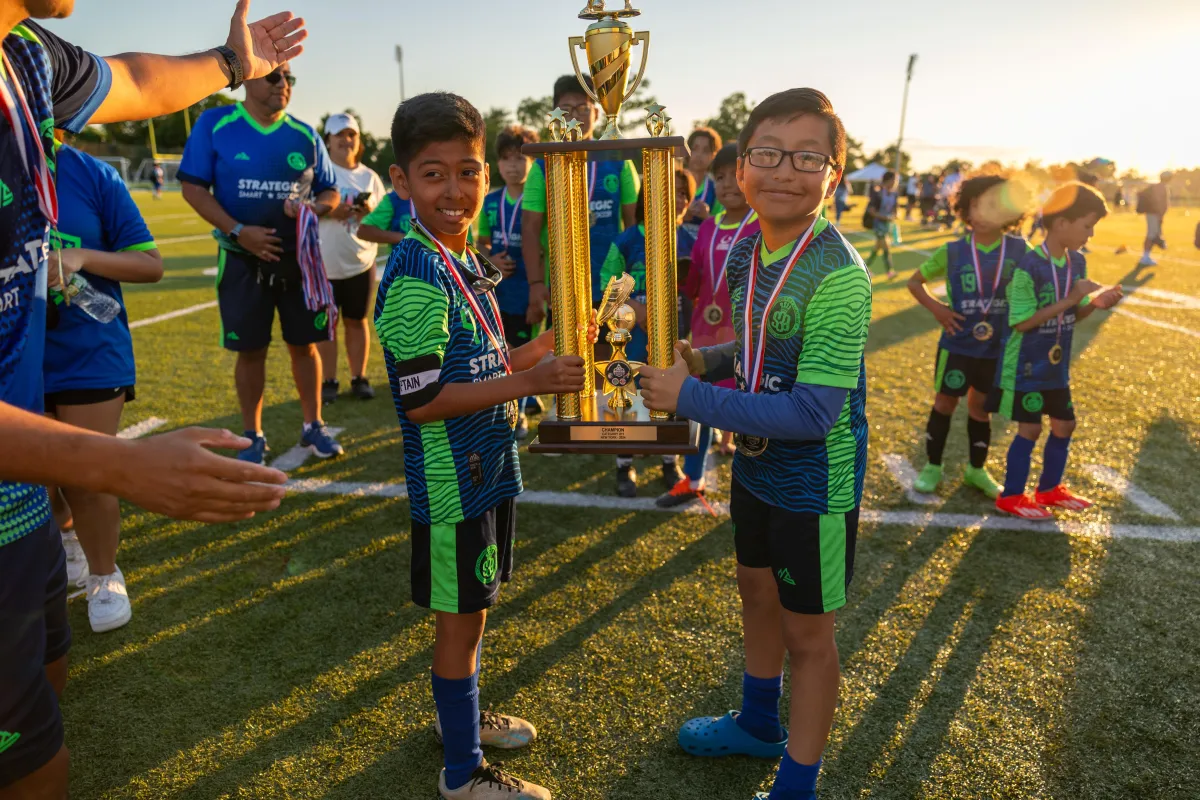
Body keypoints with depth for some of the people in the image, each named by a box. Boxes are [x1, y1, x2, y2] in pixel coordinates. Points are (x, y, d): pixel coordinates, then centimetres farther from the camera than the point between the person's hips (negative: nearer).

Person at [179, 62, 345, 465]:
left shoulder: (305, 134, 5)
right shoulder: (214, 124, -3)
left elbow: (330, 192, 10)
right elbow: (193, 187, -5)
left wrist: (313, 208, -14)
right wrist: (237, 231, -17)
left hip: (299, 258, 2)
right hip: (243, 260, -2)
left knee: (304, 344, 7)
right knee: (250, 351, 5)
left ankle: (313, 426, 22)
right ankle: (253, 437, 19)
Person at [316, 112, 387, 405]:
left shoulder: (370, 176, 8)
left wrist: (369, 214, -12)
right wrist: (328, 210, -21)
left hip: (360, 262, 3)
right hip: (323, 263, -2)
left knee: (356, 321, 10)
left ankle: (360, 378, 20)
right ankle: (329, 381, 13)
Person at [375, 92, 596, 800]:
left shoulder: (466, 264, 7)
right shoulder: (416, 277, -21)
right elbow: (422, 400, -24)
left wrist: (549, 344, 4)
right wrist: (527, 382, -26)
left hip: (487, 467, 8)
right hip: (451, 478, -8)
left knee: (474, 605, 23)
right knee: (461, 617, 7)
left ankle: (462, 713, 46)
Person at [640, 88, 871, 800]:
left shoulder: (838, 274, -27)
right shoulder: (747, 250, -3)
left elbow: (813, 413, -30)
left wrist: (692, 398, -27)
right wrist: (709, 362, -5)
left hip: (816, 482, -8)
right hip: (756, 465, 8)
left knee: (807, 633, 11)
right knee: (757, 595, 25)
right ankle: (759, 723, 52)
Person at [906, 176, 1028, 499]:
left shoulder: (1019, 250, -6)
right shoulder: (953, 252, -7)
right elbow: (914, 281, 3)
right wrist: (936, 307, -11)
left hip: (998, 346, 1)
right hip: (958, 344, -1)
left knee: (981, 405, 15)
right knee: (945, 401, 10)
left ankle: (977, 469, 31)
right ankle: (933, 466, 24)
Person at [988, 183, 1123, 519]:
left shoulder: (1078, 262, 1)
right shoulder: (1029, 267, -23)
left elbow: (1072, 315, 9)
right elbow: (1022, 322, -23)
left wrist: (1095, 303, -12)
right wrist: (1070, 299, -25)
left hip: (1057, 365, 8)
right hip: (1026, 366, -8)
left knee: (1064, 425, 15)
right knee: (1030, 428, 1)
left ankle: (1049, 489, 34)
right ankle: (1011, 496, 18)